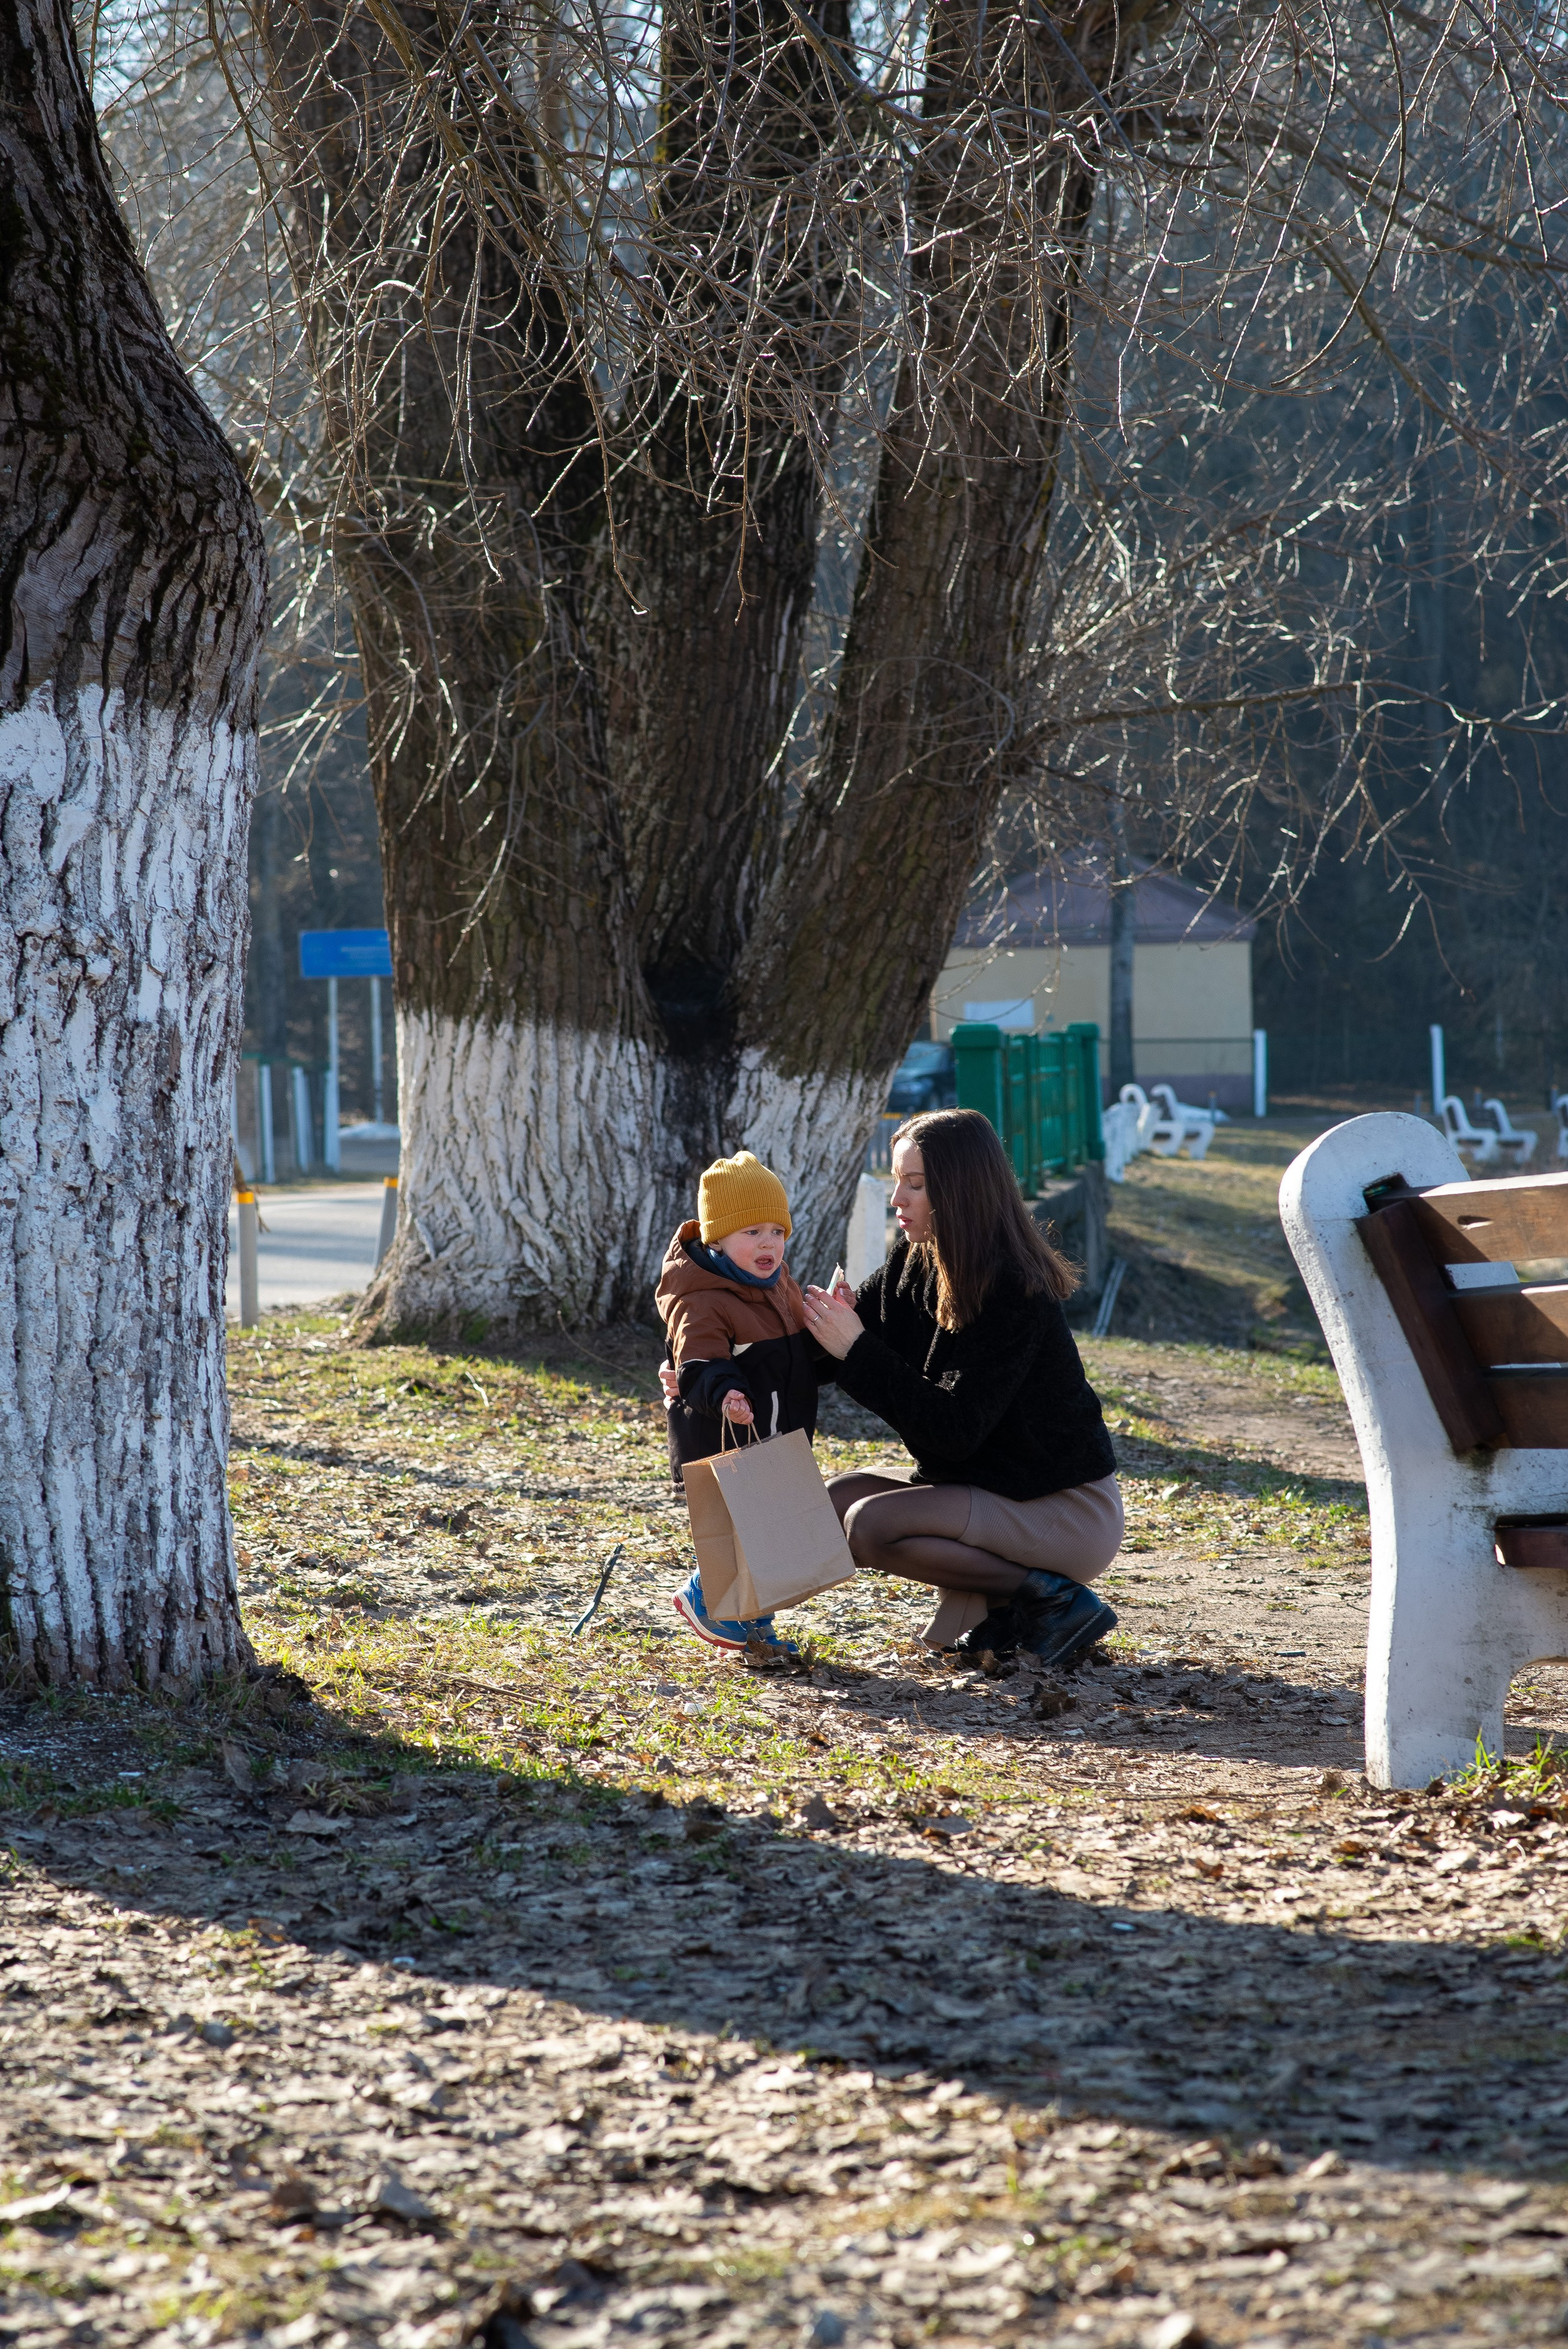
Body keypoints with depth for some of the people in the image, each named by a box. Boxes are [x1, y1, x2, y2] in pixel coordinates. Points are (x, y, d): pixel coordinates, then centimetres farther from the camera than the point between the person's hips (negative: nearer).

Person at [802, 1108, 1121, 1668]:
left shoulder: (1012, 1292, -24)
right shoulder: (913, 1264, 2)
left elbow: (954, 1431, -28)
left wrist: (858, 1351, -29)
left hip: (1068, 1512, -9)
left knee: (870, 1526, -23)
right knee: (837, 1498, -1)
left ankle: (1050, 1599, -12)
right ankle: (1004, 1600, 3)